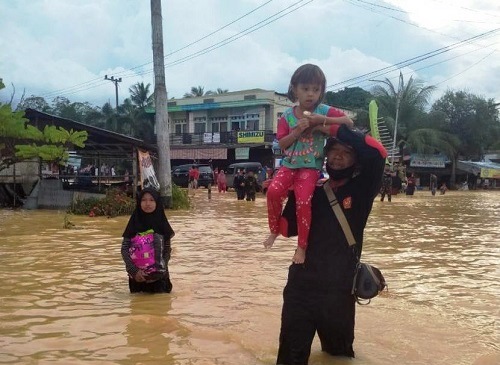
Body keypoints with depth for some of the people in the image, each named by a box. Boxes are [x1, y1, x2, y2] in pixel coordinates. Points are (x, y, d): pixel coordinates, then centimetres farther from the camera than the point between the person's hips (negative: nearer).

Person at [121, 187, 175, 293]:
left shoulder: (162, 224, -3)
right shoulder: (134, 223, -6)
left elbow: (167, 251, 0)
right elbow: (124, 249, -9)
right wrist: (134, 271, -21)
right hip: (138, 276, 0)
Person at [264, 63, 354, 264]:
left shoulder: (324, 111, -1)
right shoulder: (287, 116, 3)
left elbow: (349, 122, -10)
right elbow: (282, 144, -1)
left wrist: (323, 120, -20)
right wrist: (297, 131, -17)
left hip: (311, 167, -2)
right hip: (289, 165, 2)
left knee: (304, 201, -20)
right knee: (274, 191, -22)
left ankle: (301, 246, -2)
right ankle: (275, 229, 4)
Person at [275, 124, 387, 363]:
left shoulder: (362, 190, -2)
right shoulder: (312, 189, 6)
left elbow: (378, 153, -19)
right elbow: (288, 227, -1)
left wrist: (337, 128, -17)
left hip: (339, 286, -1)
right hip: (302, 281, 2)